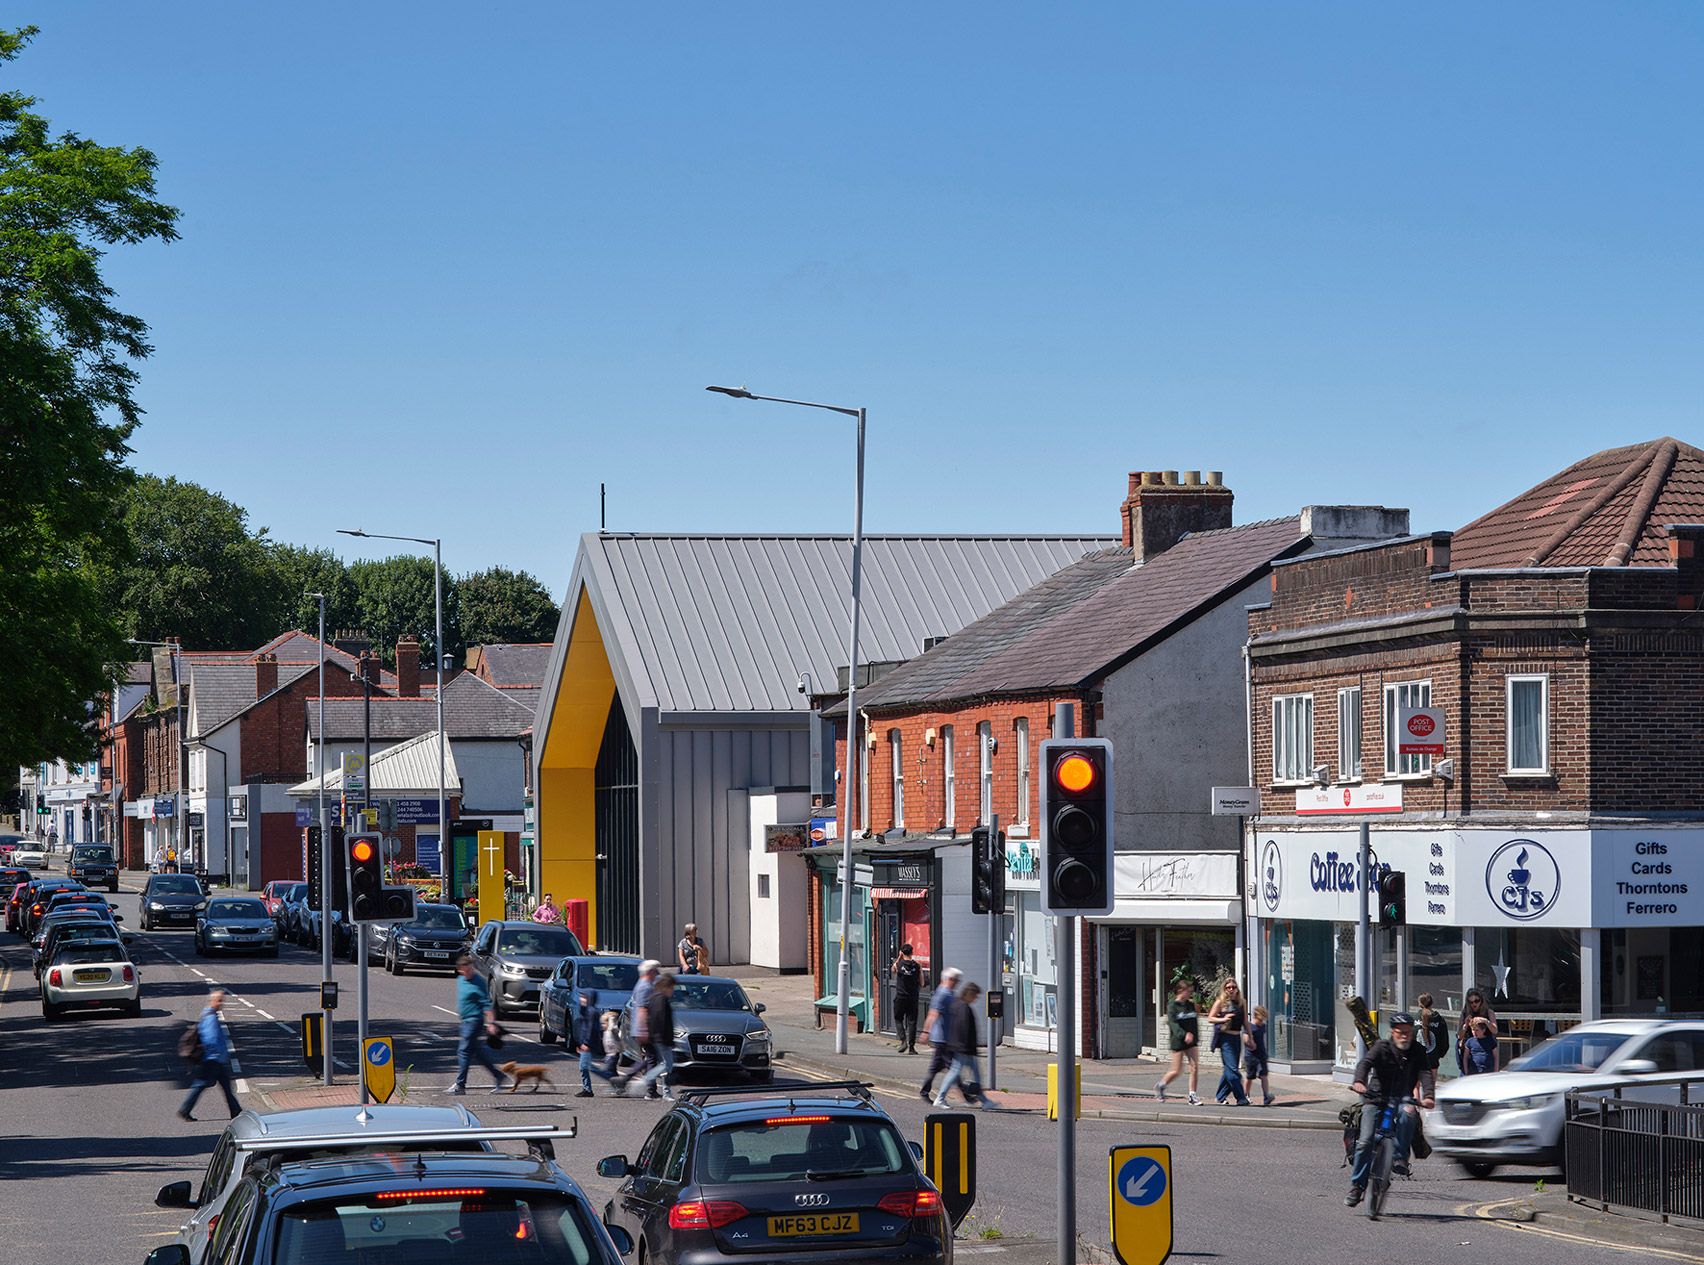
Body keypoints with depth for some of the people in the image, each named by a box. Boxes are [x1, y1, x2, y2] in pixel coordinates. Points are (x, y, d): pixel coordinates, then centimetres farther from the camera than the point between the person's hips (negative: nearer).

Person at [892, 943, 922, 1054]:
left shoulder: (898, 965, -7)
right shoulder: (917, 966, -4)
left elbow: (893, 970, 18)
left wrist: (899, 958, 13)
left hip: (900, 997, -1)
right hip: (913, 998, 1)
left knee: (898, 1019, 15)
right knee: (912, 1021, 5)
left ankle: (903, 1040, -4)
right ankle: (911, 1046, 3)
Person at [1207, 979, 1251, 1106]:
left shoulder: (1241, 1002, 12)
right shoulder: (1220, 1002, -1)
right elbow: (1210, 1018, 0)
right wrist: (1223, 1019, -16)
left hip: (1237, 1038, 6)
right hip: (1225, 1038, -6)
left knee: (1230, 1069, 8)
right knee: (1232, 1068, -11)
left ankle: (1220, 1096, 21)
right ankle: (1241, 1098, -11)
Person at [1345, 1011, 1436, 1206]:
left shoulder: (1417, 1051, 3)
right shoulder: (1382, 1048, -3)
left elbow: (1425, 1073, -11)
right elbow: (1365, 1063, -19)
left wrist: (1427, 1096, -30)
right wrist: (1359, 1082, -41)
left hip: (1402, 1100, 1)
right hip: (1376, 1100, -1)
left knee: (1408, 1113, -35)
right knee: (1366, 1142, -13)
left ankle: (1401, 1158, -26)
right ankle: (1357, 1185, -1)